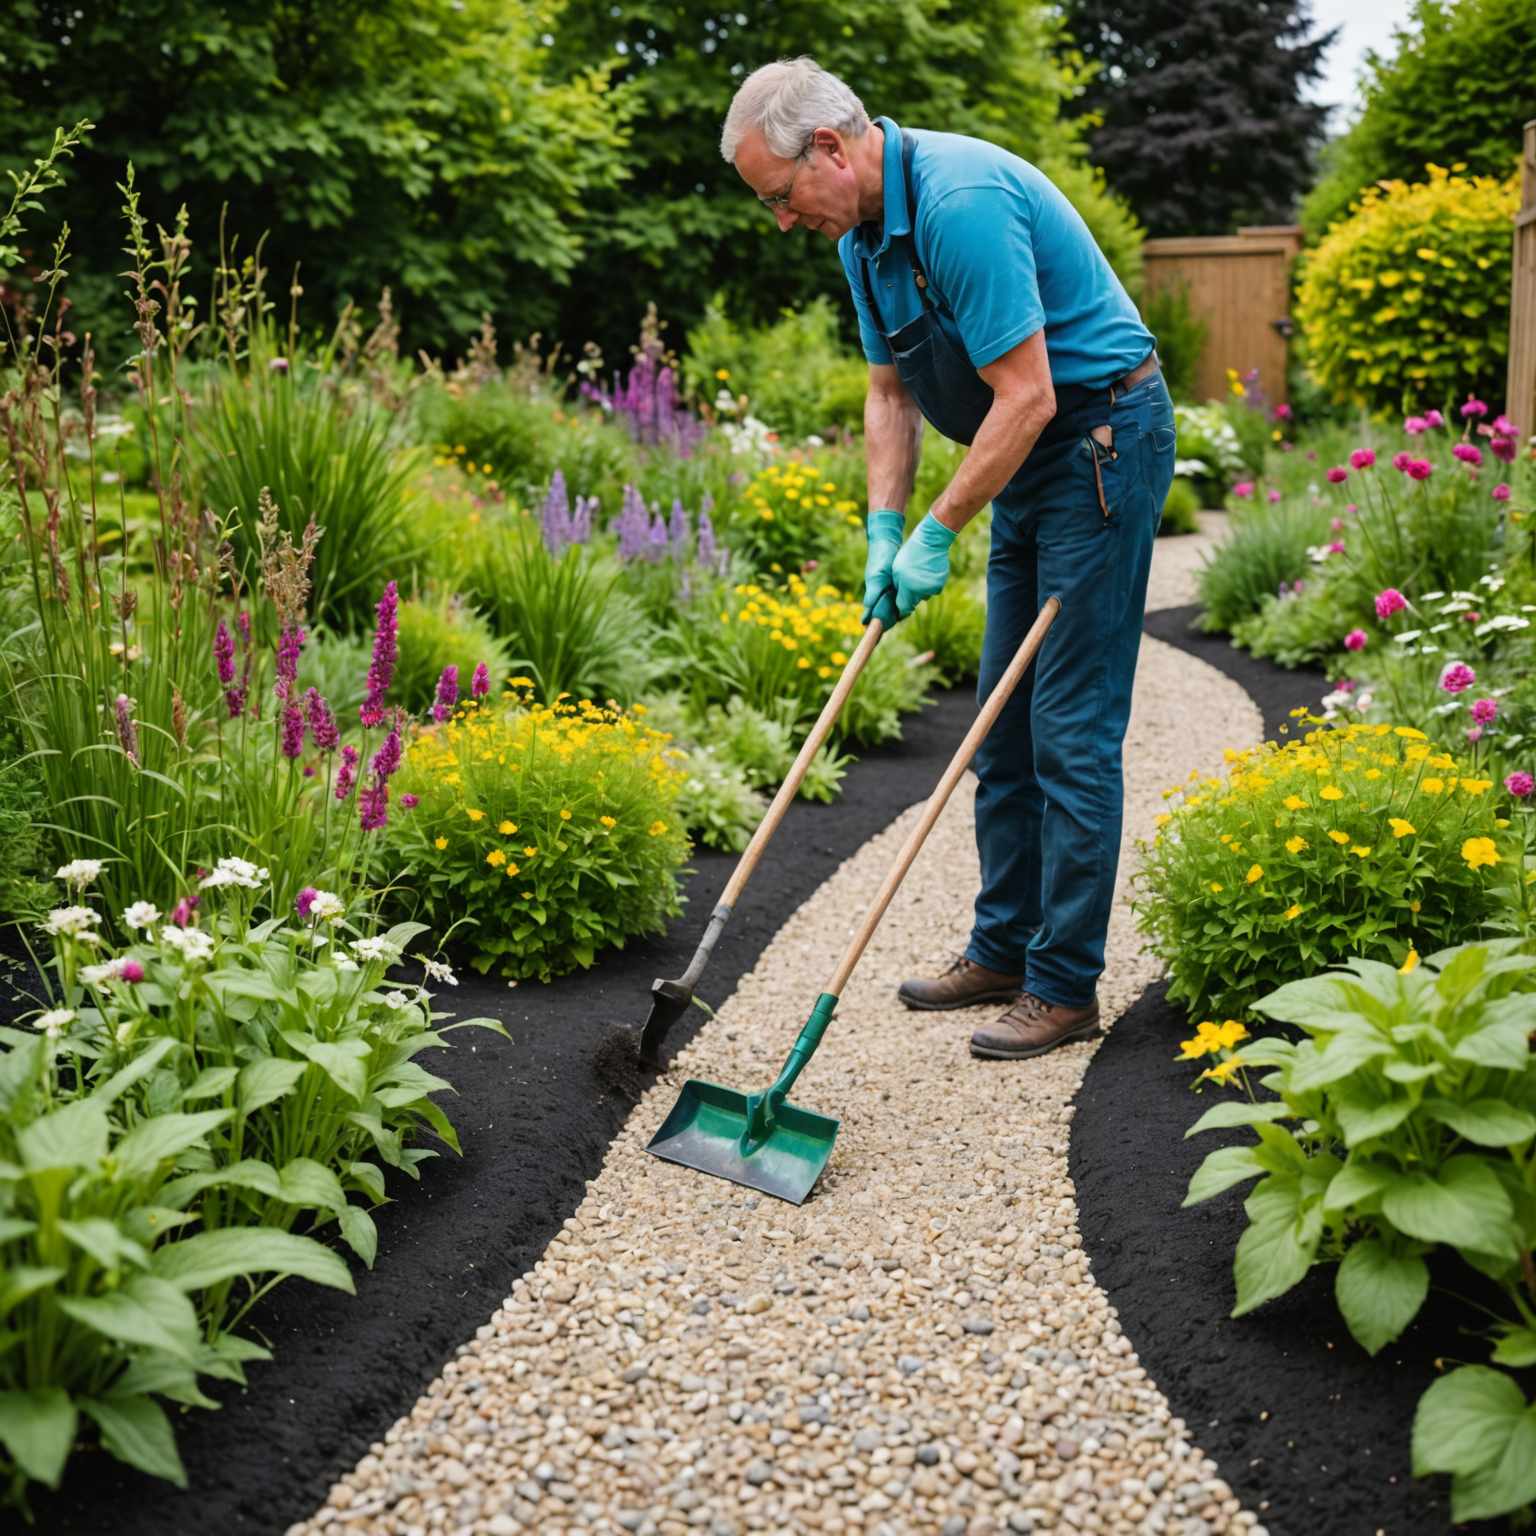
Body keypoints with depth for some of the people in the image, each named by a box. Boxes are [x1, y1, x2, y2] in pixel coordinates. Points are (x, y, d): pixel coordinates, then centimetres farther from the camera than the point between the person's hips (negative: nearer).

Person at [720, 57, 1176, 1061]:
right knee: (1007, 720, 11)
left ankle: (1065, 987, 2)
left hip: (1102, 445, -10)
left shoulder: (961, 202, -25)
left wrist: (939, 534, -18)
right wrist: (884, 536, 1)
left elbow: (1026, 396, -26)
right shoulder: (865, 233, 5)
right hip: (1031, 459, 10)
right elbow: (890, 393, 11)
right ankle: (1004, 950, 22)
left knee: (1072, 728, -7)